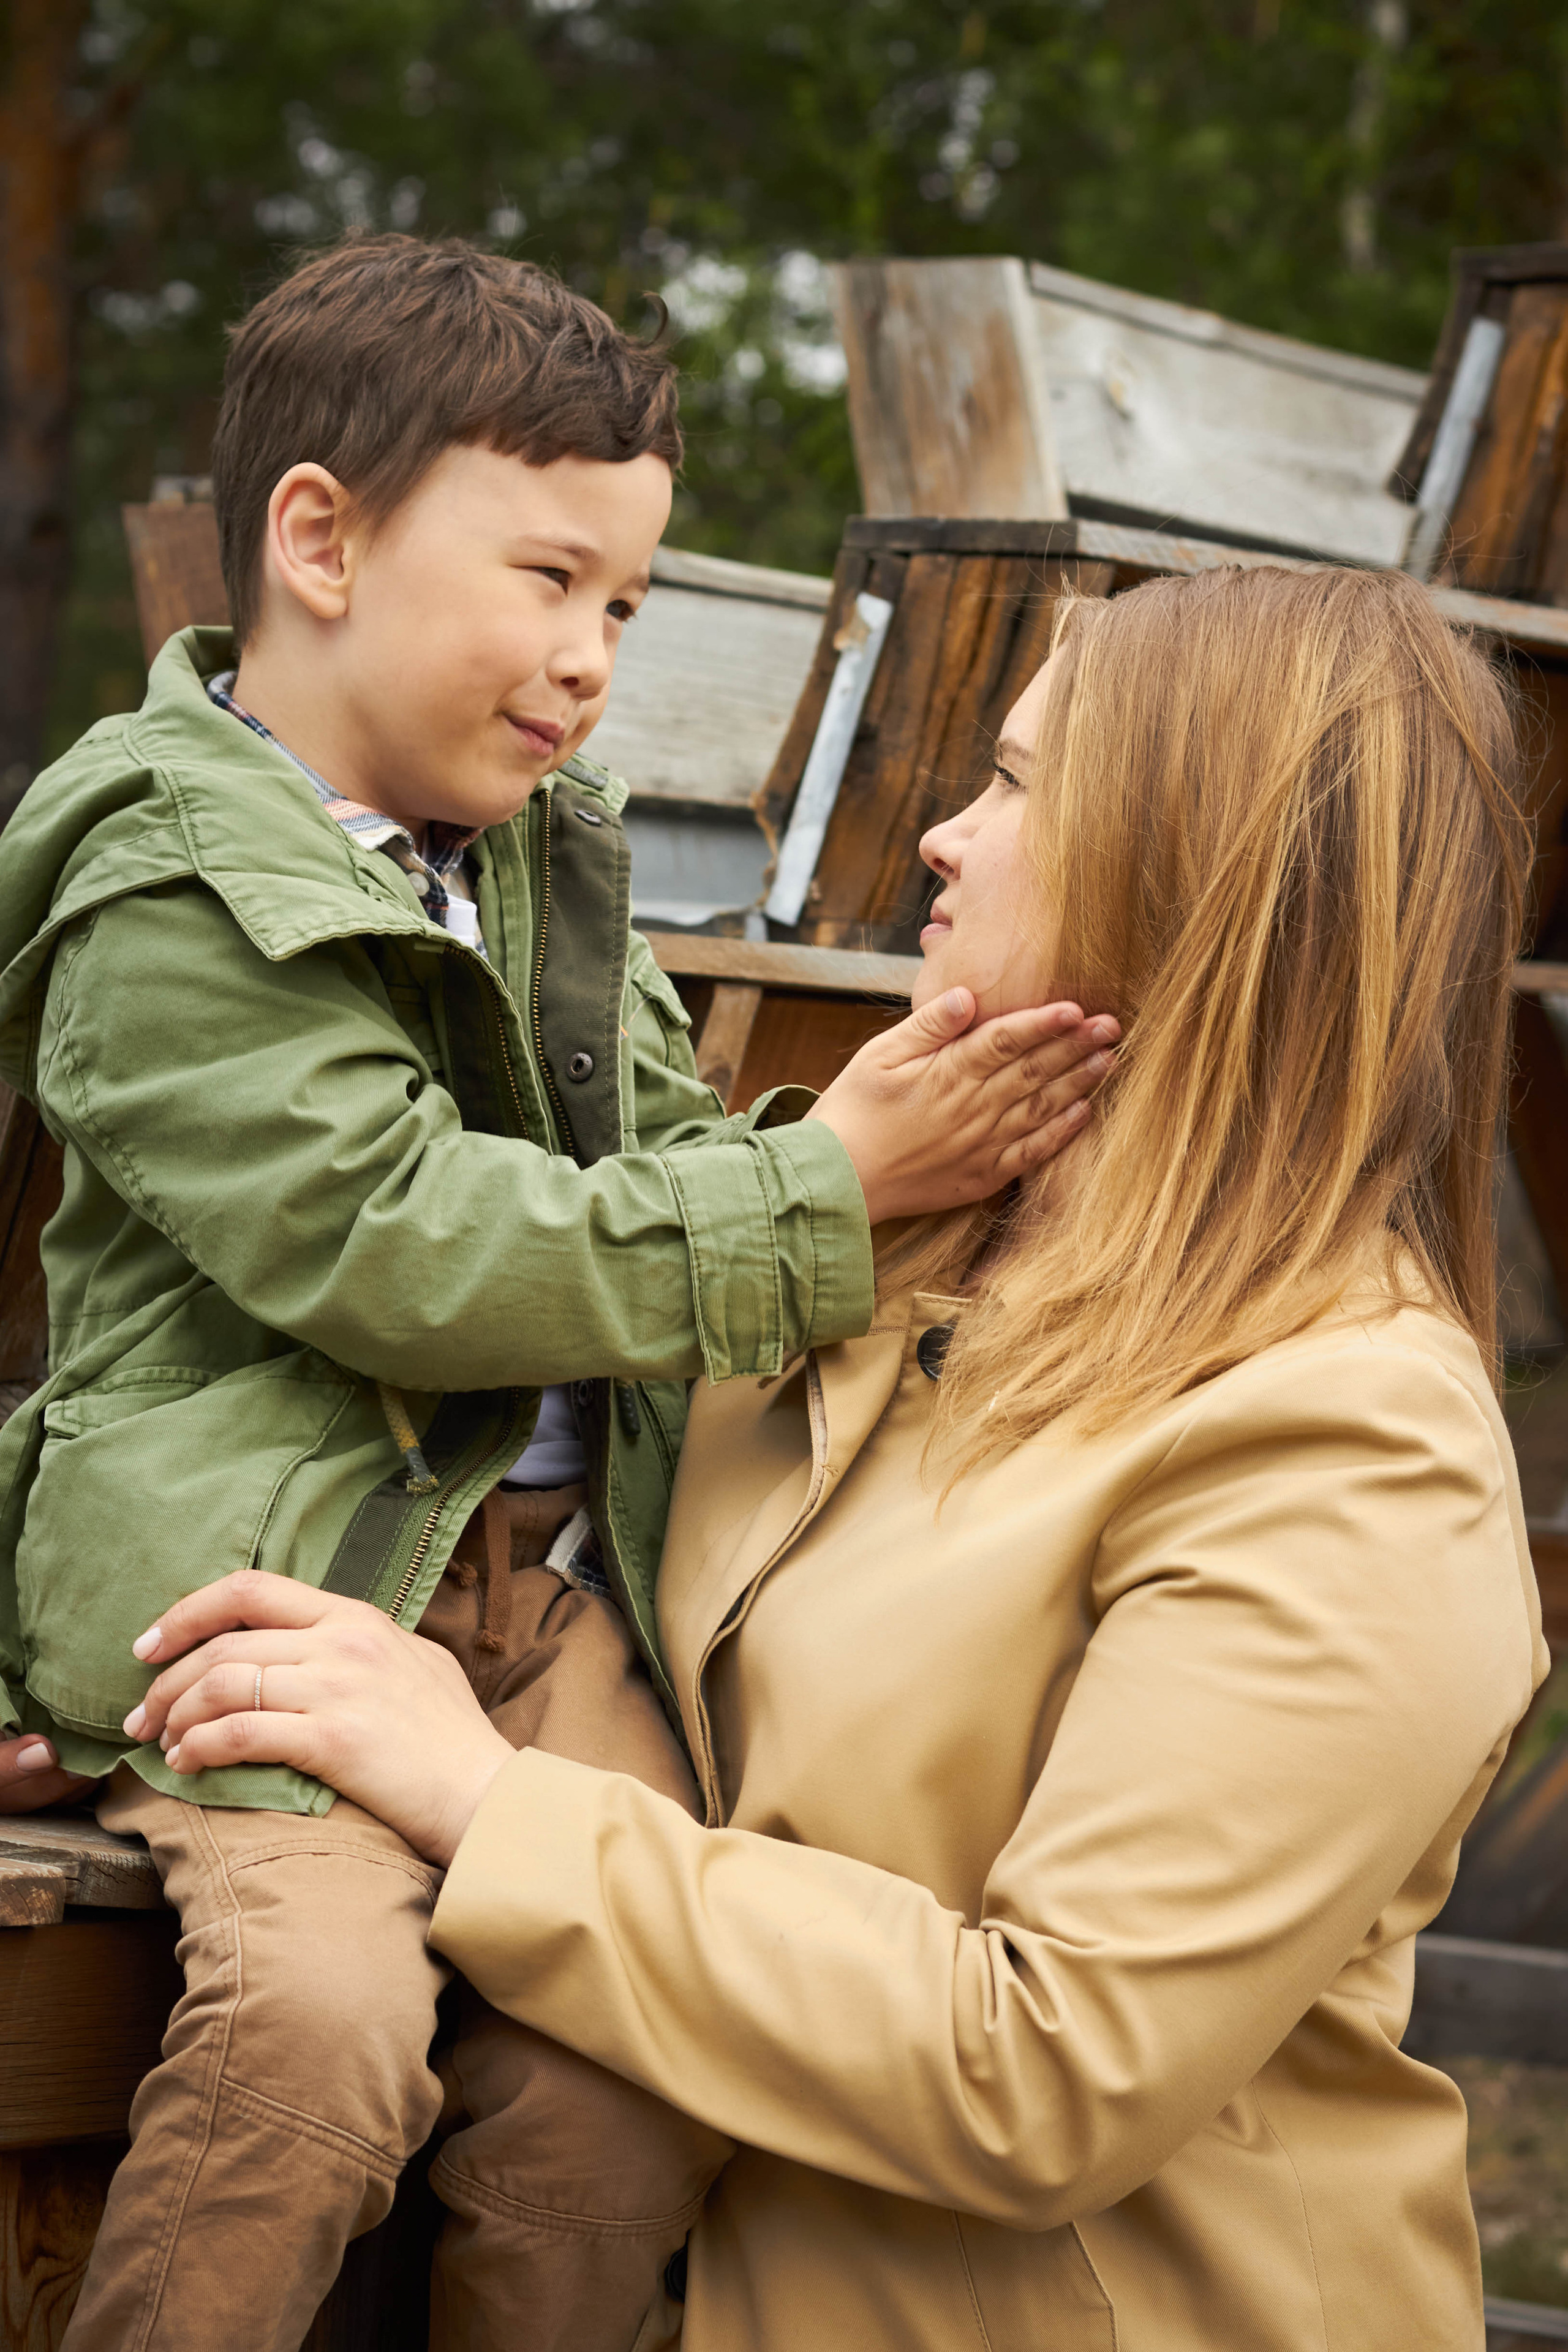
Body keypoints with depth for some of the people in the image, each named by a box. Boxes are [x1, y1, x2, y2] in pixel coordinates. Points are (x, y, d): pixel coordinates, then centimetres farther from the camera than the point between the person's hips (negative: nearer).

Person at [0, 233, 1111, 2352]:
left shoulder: (543, 851, 15)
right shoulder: (174, 906, -12)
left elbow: (657, 1149, 21)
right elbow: (402, 1248, -20)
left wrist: (915, 1156, 2)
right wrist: (818, 1189, -19)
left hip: (548, 1564, 7)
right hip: (265, 1571, -7)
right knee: (321, 2016, -28)